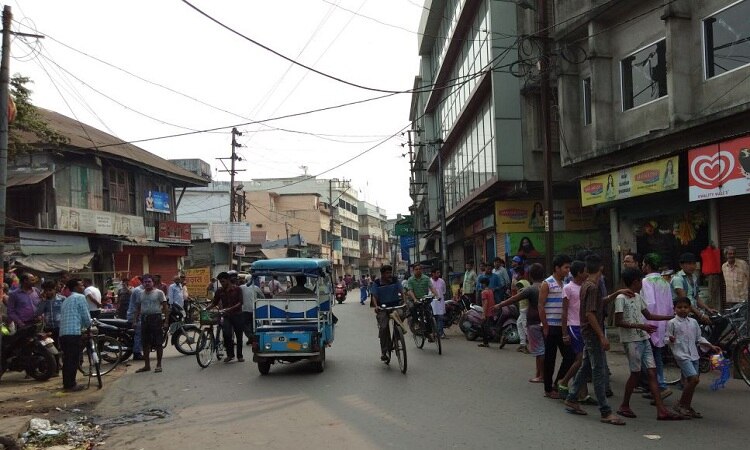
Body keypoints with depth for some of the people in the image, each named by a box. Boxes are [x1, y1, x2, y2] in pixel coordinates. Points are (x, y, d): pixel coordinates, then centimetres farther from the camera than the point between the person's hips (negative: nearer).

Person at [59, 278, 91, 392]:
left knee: (67, 359, 13)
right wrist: (89, 325, 16)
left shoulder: (66, 300, 25)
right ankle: (71, 385, -3)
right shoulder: (80, 297, -1)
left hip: (63, 333, 8)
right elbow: (86, 316, -4)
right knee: (74, 359, -4)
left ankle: (66, 383, 17)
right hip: (74, 333, -8)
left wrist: (84, 325, 29)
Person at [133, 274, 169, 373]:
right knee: (145, 344, 9)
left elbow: (165, 307, -4)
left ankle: (159, 365, 7)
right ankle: (147, 365, 18)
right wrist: (135, 320, 9)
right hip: (144, 319, 5)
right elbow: (137, 308, 17)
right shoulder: (140, 294, 13)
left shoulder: (159, 292, -2)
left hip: (156, 318, -5)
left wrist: (165, 320, -10)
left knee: (158, 343, -1)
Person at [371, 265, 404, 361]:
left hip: (395, 305, 2)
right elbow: (374, 296, -6)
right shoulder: (377, 283, -3)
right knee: (383, 328, -13)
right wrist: (376, 306, -25)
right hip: (383, 307, -2)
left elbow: (402, 292, -5)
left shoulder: (395, 281, 1)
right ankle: (384, 352, -3)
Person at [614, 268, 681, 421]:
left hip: (644, 339, 8)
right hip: (631, 340, -8)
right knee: (636, 373, -3)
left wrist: (671, 317, 24)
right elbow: (618, 322, -16)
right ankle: (624, 406, 13)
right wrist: (641, 326, -21)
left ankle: (661, 410, 0)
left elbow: (648, 315, 26)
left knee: (652, 372, 2)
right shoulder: (621, 299, -11)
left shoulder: (638, 297, 15)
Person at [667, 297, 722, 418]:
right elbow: (667, 338, -5)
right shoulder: (672, 323, -5)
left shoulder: (693, 322, 12)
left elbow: (699, 339, 20)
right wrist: (670, 340, -27)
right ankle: (681, 404, -4)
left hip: (693, 355, 6)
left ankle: (687, 406, 21)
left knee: (690, 381, 9)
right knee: (694, 379, -17)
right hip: (681, 355, -6)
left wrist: (712, 346, 14)